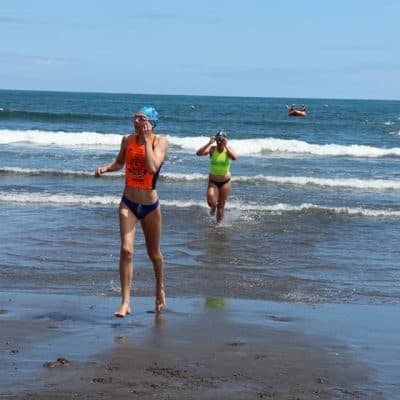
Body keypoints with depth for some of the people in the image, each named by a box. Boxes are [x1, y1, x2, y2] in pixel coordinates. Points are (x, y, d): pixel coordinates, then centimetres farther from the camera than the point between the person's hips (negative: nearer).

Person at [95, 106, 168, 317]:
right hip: (128, 204, 2)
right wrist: (106, 168, -1)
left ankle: (160, 288, 41)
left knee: (154, 253, 14)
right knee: (126, 250, -14)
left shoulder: (160, 141, -11)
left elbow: (152, 168, -27)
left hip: (150, 205, -2)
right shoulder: (127, 139, 0)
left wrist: (146, 139, -22)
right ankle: (125, 302, -11)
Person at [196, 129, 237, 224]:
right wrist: (209, 143, -29)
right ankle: (213, 207, 20)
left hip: (225, 181, 0)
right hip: (213, 181, 0)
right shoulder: (212, 149, -10)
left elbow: (234, 157, -33)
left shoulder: (229, 149, -10)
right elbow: (198, 153, -25)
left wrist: (226, 146, -31)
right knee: (211, 202, -18)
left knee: (221, 205, 8)